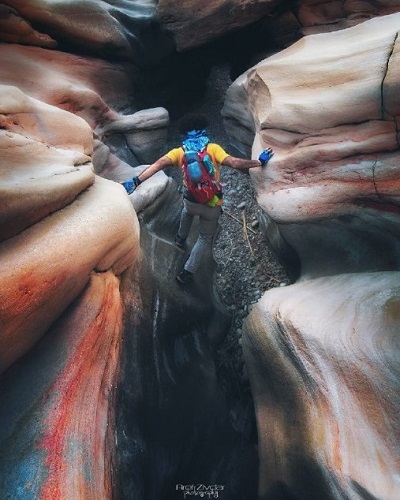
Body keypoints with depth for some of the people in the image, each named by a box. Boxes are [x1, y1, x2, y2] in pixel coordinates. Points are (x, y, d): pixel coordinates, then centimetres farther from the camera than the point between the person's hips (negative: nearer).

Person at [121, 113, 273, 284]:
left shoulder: (179, 151, -2)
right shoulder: (213, 148, -7)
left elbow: (157, 165, -15)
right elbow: (234, 162, -18)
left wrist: (136, 181, -20)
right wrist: (259, 162, -7)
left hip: (191, 200, 3)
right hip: (212, 204, -2)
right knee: (205, 237, 19)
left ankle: (181, 238, 58)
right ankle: (187, 272, 16)